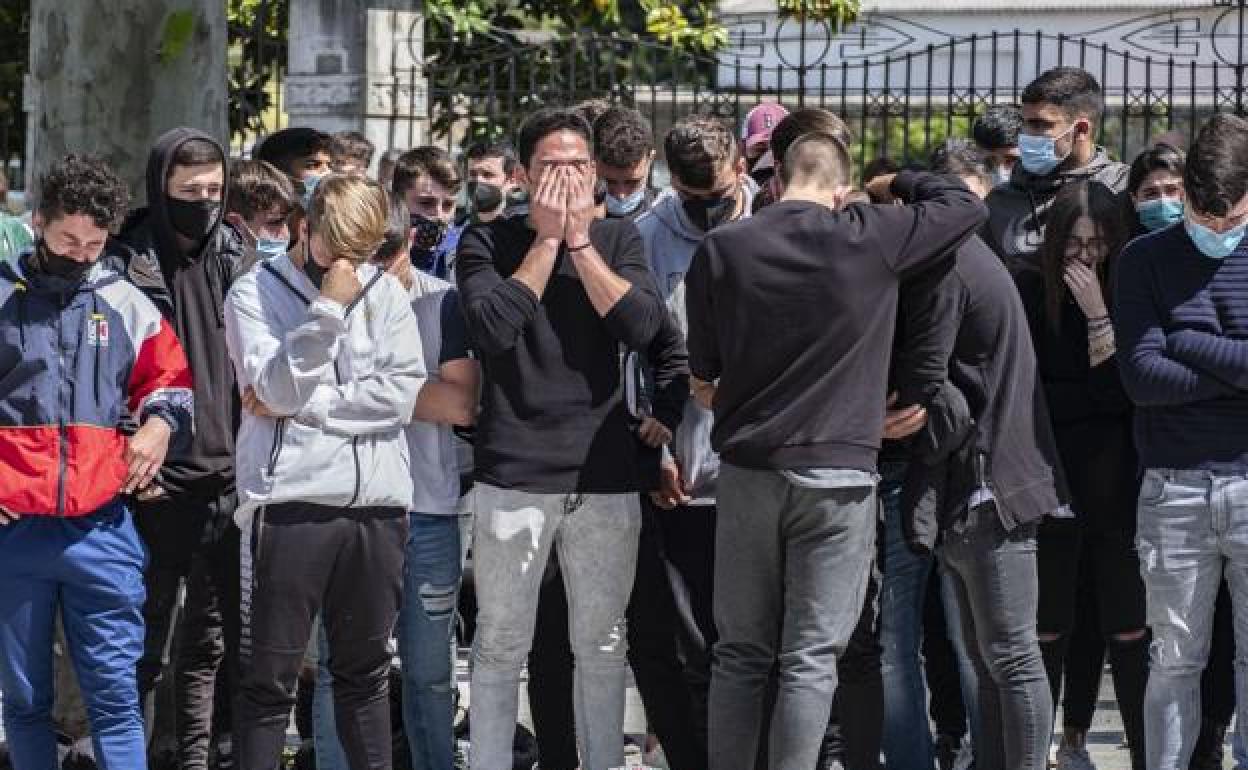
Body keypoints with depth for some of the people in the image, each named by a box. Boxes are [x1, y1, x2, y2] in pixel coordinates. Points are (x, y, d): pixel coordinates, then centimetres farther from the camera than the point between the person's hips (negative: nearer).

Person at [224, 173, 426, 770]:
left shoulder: (385, 292, 10)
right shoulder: (256, 294, 1)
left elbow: (401, 395, -3)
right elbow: (278, 389, -13)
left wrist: (297, 406, -9)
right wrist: (329, 309, -18)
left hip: (377, 503, 3)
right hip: (288, 500, -3)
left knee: (365, 670, 13)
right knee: (271, 677, -1)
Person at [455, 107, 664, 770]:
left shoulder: (617, 239, 9)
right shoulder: (488, 243, 2)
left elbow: (642, 328, -7)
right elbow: (492, 329, -15)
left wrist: (580, 241, -7)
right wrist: (548, 239, -9)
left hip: (605, 473, 2)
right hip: (514, 474, -2)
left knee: (601, 646, 9)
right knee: (500, 647, 2)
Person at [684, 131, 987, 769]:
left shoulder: (720, 250, -2)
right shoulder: (869, 239, -7)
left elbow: (701, 370, 8)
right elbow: (966, 206, 7)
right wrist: (897, 181, 22)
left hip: (747, 471, 2)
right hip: (838, 476, -2)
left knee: (741, 655, 11)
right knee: (810, 661, 0)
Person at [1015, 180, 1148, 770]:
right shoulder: (1029, 296, 0)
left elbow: (1119, 389, -8)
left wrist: (1098, 314, -12)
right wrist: (1093, 399, -2)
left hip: (1118, 485, 0)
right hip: (1051, 482, 0)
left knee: (1128, 629, -1)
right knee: (1049, 627, 4)